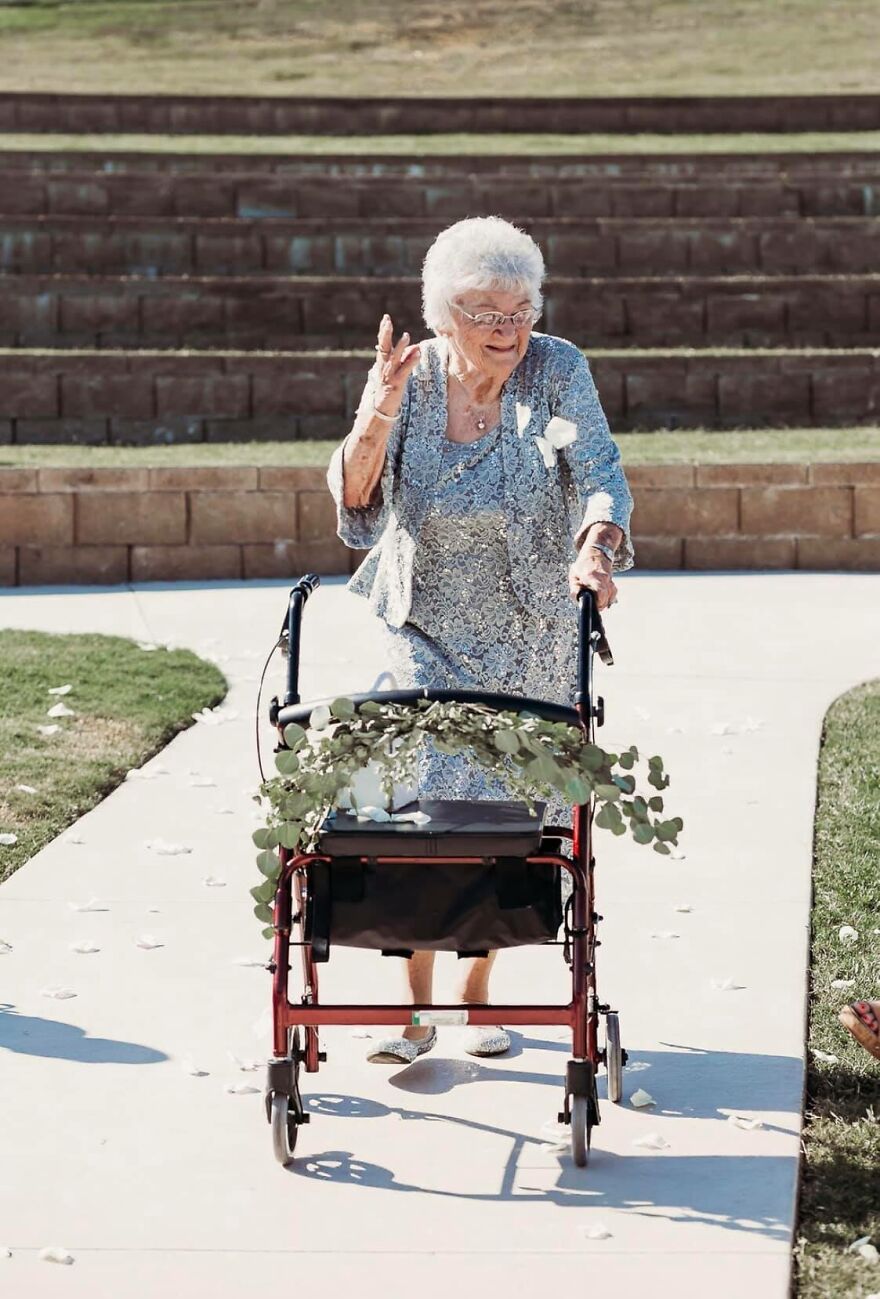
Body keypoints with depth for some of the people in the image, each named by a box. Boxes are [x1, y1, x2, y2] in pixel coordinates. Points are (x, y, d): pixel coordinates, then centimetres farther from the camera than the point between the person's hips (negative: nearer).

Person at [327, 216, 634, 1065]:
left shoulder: (557, 372, -9)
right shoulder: (410, 379, -7)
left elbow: (600, 474, -16)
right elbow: (354, 508, -10)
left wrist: (596, 547, -37)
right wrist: (374, 420, -28)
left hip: (533, 642, 1)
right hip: (428, 632, 0)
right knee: (426, 806, -9)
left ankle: (477, 992, 22)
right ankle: (415, 1005, 1)